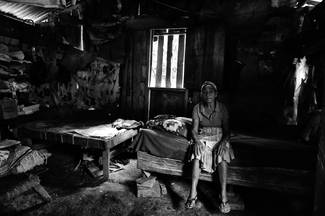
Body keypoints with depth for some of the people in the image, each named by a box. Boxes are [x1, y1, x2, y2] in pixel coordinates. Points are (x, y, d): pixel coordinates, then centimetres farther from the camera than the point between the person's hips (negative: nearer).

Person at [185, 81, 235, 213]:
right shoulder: (197, 108, -1)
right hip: (202, 139, 0)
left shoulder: (222, 108, -2)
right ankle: (193, 193, -34)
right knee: (198, 152, -32)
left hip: (219, 138, 0)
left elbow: (227, 130, -2)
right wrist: (198, 141, -24)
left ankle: (223, 194, -31)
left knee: (223, 153, -32)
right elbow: (194, 130, -4)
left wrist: (223, 142, -22)